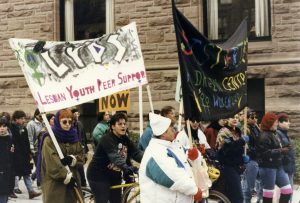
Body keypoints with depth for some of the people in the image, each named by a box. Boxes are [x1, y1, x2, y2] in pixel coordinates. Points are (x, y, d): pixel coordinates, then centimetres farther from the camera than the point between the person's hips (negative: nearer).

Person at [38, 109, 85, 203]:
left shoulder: (73, 137, 10)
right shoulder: (49, 139, -11)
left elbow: (81, 156, 7)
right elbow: (52, 163, -19)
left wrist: (72, 159, -14)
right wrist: (66, 176, -22)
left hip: (72, 180, 6)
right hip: (53, 181, -6)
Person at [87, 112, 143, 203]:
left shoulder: (125, 139, 1)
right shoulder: (107, 139, -22)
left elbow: (136, 153, -9)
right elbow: (115, 157, -36)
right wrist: (128, 169, -49)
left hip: (114, 175, 8)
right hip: (99, 176, -7)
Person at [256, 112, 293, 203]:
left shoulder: (274, 134, 14)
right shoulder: (264, 136, -17)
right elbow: (265, 153, -26)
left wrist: (283, 149, 11)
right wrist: (281, 151, -23)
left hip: (278, 166, 9)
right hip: (267, 167, -9)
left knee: (287, 190, 8)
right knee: (269, 191, 0)